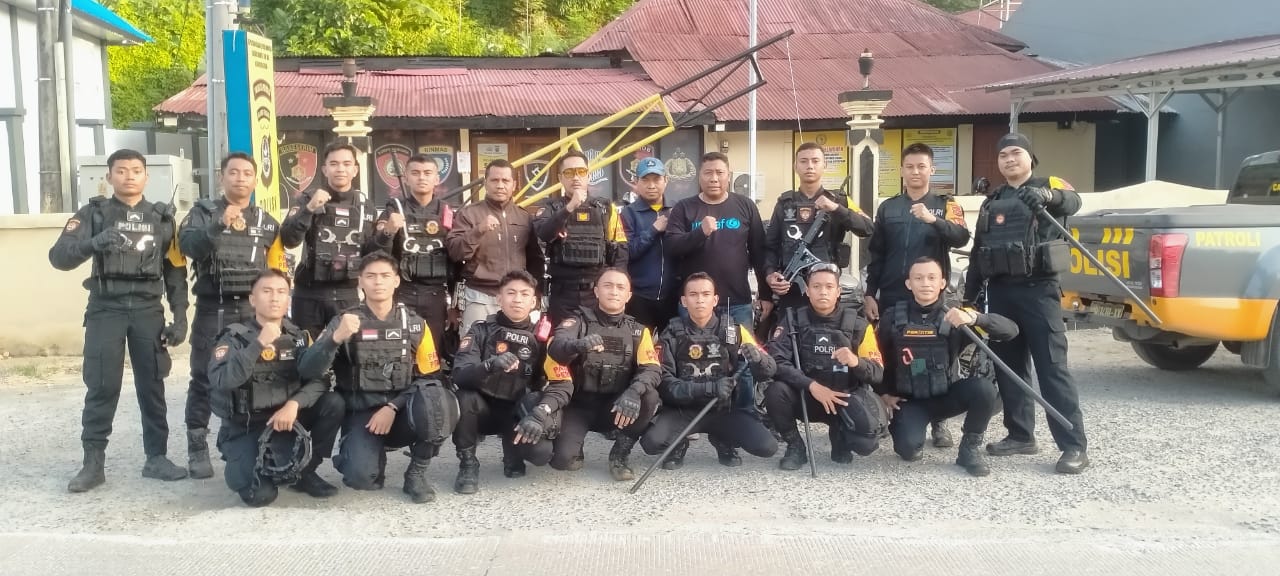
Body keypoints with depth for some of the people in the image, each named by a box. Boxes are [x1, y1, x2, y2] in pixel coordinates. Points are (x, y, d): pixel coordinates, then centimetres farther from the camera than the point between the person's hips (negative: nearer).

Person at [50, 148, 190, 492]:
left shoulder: (162, 218, 9)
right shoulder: (93, 213, 2)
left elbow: (175, 271, 9)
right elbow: (59, 257, -10)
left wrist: (180, 317, 1)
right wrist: (93, 242, -30)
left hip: (148, 311, 2)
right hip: (106, 310, -2)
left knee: (152, 385, 4)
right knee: (101, 387, -3)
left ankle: (156, 458, 11)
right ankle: (93, 463, 4)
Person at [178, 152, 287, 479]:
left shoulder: (267, 222, 13)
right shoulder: (204, 213, 4)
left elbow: (278, 269, 13)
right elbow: (188, 246, -15)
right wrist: (220, 225, -30)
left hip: (255, 311, 3)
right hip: (213, 309, -2)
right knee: (204, 380, -1)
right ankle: (197, 450, 4)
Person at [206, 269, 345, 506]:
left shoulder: (299, 336, 3)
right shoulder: (234, 337, -9)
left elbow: (319, 379, -8)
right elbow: (220, 382, -27)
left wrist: (294, 404, -26)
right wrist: (260, 344, -31)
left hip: (287, 418, 4)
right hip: (246, 427, -4)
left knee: (333, 403, -20)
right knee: (260, 493, -26)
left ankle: (305, 472, -1)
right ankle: (244, 463, 11)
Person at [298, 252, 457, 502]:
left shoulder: (415, 324, 3)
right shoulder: (343, 322, -1)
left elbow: (430, 378, 1)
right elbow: (308, 371, -12)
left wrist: (393, 407, -12)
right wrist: (336, 338, -29)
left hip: (402, 413, 1)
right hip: (362, 415, -1)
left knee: (434, 399, -33)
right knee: (362, 476, -30)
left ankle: (416, 473, -8)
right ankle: (355, 449, 11)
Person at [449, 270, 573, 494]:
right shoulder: (482, 330, -10)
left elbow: (563, 385, -15)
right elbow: (459, 375, -23)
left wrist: (540, 414, -34)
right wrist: (490, 365, -45)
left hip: (516, 413, 1)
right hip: (484, 407, 0)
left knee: (540, 452, -26)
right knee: (465, 397, -33)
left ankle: (513, 453, 12)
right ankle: (468, 464, -10)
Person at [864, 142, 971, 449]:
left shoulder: (945, 205, 4)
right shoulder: (888, 207, 10)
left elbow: (961, 238, -14)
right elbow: (876, 254, 10)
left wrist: (932, 220, -30)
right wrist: (870, 294, 3)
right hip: (892, 297, 2)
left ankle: (939, 422, 7)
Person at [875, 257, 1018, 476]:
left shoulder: (954, 318, -9)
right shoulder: (894, 317, -6)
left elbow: (1011, 330, -19)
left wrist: (974, 317, -36)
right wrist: (884, 393, -2)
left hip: (947, 395, 1)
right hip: (910, 400, -1)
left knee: (983, 387, -29)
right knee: (908, 449, -27)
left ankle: (970, 448, -6)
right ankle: (899, 424, 11)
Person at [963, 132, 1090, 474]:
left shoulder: (1049, 186, 3)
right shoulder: (991, 203, 17)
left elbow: (1073, 202, -21)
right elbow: (977, 252, 19)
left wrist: (1048, 195, -44)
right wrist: (969, 296, 14)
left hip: (1038, 289, -6)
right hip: (1000, 292, 6)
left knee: (1052, 367, -9)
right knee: (1008, 365, 9)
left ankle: (1074, 446, -8)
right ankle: (1020, 435, 20)